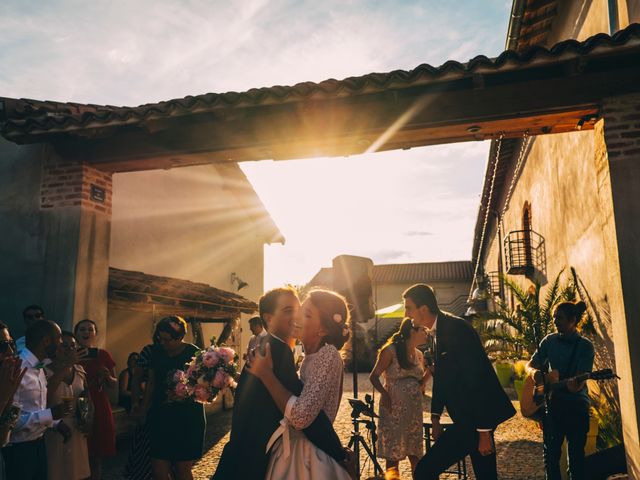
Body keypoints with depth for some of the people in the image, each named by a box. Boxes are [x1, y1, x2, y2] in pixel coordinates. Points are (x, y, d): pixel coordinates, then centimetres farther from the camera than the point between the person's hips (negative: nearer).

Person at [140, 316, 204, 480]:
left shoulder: (194, 353, -8)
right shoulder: (157, 353, 4)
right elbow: (151, 382, 14)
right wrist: (144, 409, 14)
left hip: (188, 418, -3)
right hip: (160, 417, 3)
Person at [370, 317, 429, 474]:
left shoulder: (419, 354, 11)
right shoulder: (391, 350, -9)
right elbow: (374, 376, -10)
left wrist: (429, 371, 0)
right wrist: (384, 393, -25)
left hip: (414, 409, 6)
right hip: (394, 408, -6)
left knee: (415, 453, 9)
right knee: (393, 455, 1)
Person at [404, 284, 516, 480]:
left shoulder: (456, 328, -20)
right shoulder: (437, 331, 9)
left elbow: (477, 381, -22)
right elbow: (441, 377, 16)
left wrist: (484, 432, -21)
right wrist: (435, 418, 17)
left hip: (477, 419, -9)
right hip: (469, 416, 9)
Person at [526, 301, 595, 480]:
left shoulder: (585, 346, -9)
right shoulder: (549, 341, 2)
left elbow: (578, 385, -16)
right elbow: (530, 365, 7)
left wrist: (558, 381, -36)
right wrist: (536, 373, -16)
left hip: (577, 406, -3)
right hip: (552, 403, 4)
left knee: (576, 455, 5)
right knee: (551, 454, 11)